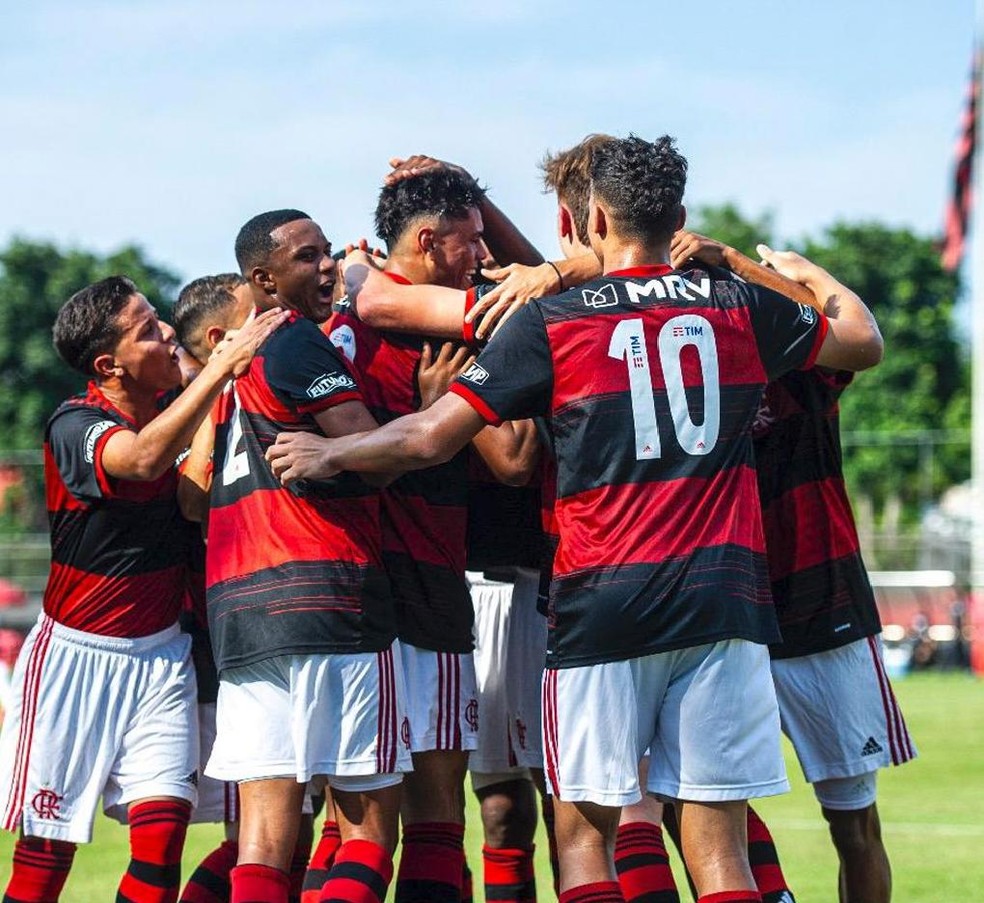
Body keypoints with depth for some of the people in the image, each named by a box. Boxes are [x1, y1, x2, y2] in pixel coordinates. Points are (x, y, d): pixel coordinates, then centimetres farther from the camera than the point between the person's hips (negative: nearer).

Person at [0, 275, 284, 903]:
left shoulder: (176, 413, 3)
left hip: (161, 655, 4)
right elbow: (144, 458, -35)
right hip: (76, 655, -4)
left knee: (161, 835, -9)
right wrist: (225, 366, -38)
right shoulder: (75, 426, -16)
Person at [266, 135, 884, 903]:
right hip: (723, 600, 2)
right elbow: (863, 342, 22)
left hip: (603, 605, -2)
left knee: (585, 829, 6)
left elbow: (432, 437, -1)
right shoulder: (739, 307, 7)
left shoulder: (551, 323, -1)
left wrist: (330, 454, 15)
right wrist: (808, 272, 41)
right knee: (716, 840, 1)